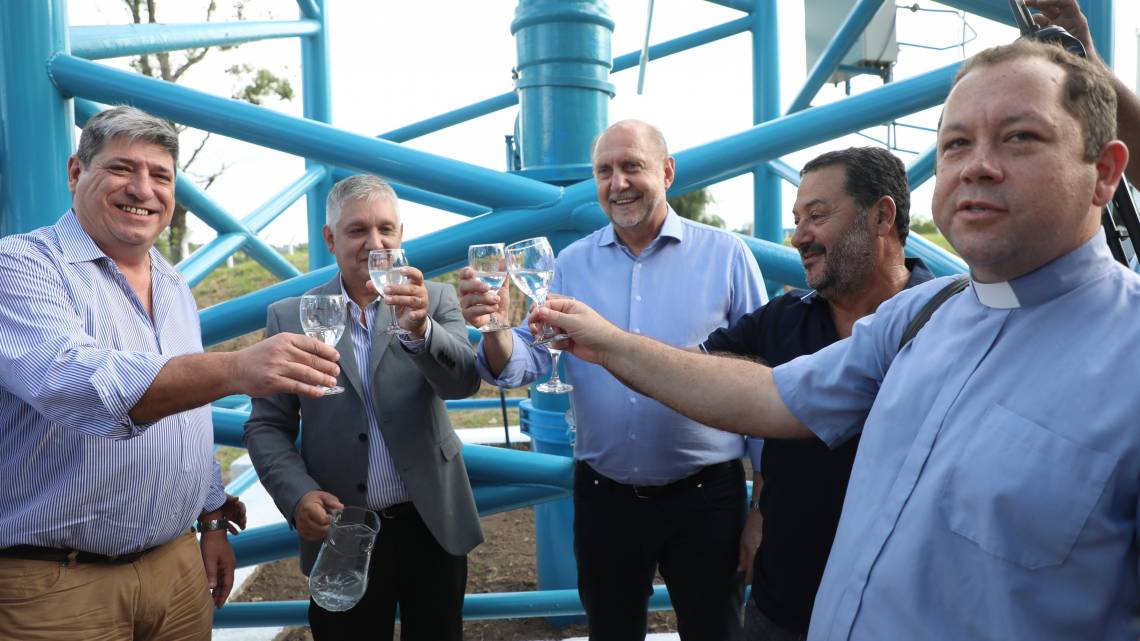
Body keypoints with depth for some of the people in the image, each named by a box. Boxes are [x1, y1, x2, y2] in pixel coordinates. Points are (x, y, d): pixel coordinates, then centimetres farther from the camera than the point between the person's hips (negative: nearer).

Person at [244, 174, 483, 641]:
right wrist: (297, 495, -14)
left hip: (433, 526, 1)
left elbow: (464, 382, -15)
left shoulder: (435, 300, -1)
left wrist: (421, 329, -33)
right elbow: (267, 426, 1)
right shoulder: (291, 317, -1)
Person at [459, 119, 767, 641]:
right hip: (602, 496, 2)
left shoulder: (725, 255, -4)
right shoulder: (572, 263, 2)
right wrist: (495, 329, -26)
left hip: (705, 495, -2)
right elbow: (526, 364, -4)